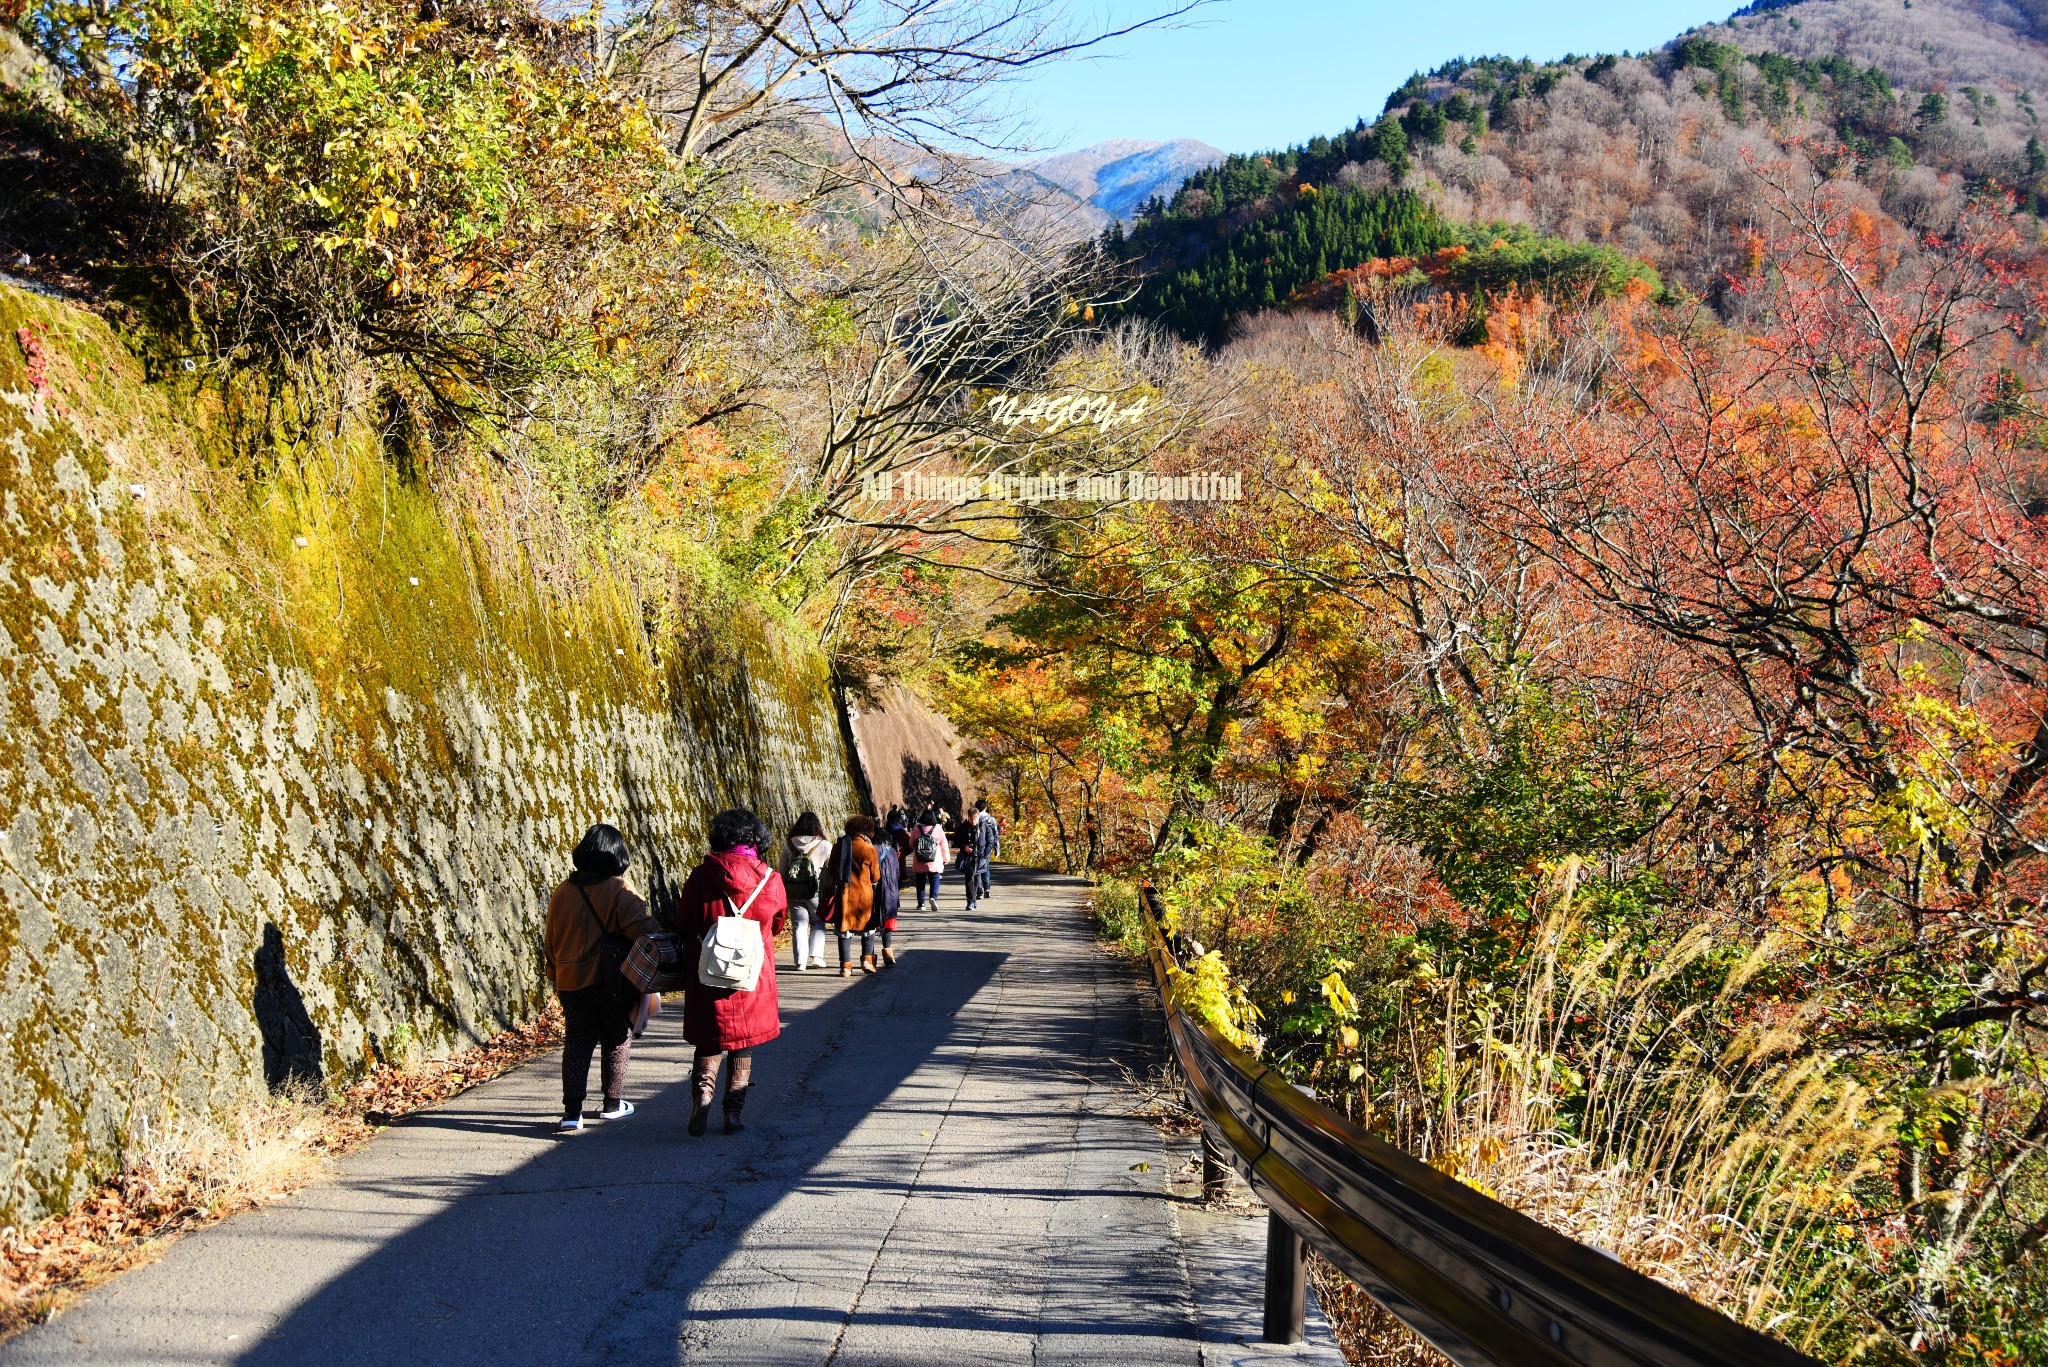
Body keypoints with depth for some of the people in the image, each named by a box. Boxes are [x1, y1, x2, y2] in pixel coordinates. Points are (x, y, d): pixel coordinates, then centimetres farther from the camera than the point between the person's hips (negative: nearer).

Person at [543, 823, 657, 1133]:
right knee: (617, 1041, 13)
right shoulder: (619, 892, -13)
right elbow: (643, 930, -23)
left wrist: (556, 975, 24)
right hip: (612, 981, -4)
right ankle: (613, 1103, 23)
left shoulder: (563, 891, 3)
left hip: (571, 981, 4)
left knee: (576, 1043, 6)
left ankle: (572, 1111, -4)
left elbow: (550, 941, 12)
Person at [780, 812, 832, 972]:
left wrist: (783, 892, 15)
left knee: (799, 925, 7)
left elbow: (783, 870, 8)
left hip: (793, 892, 2)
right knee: (818, 923, 15)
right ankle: (816, 956, 2)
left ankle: (801, 962, 1)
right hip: (816, 892, -2)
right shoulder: (825, 845, -3)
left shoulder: (788, 845, 4)